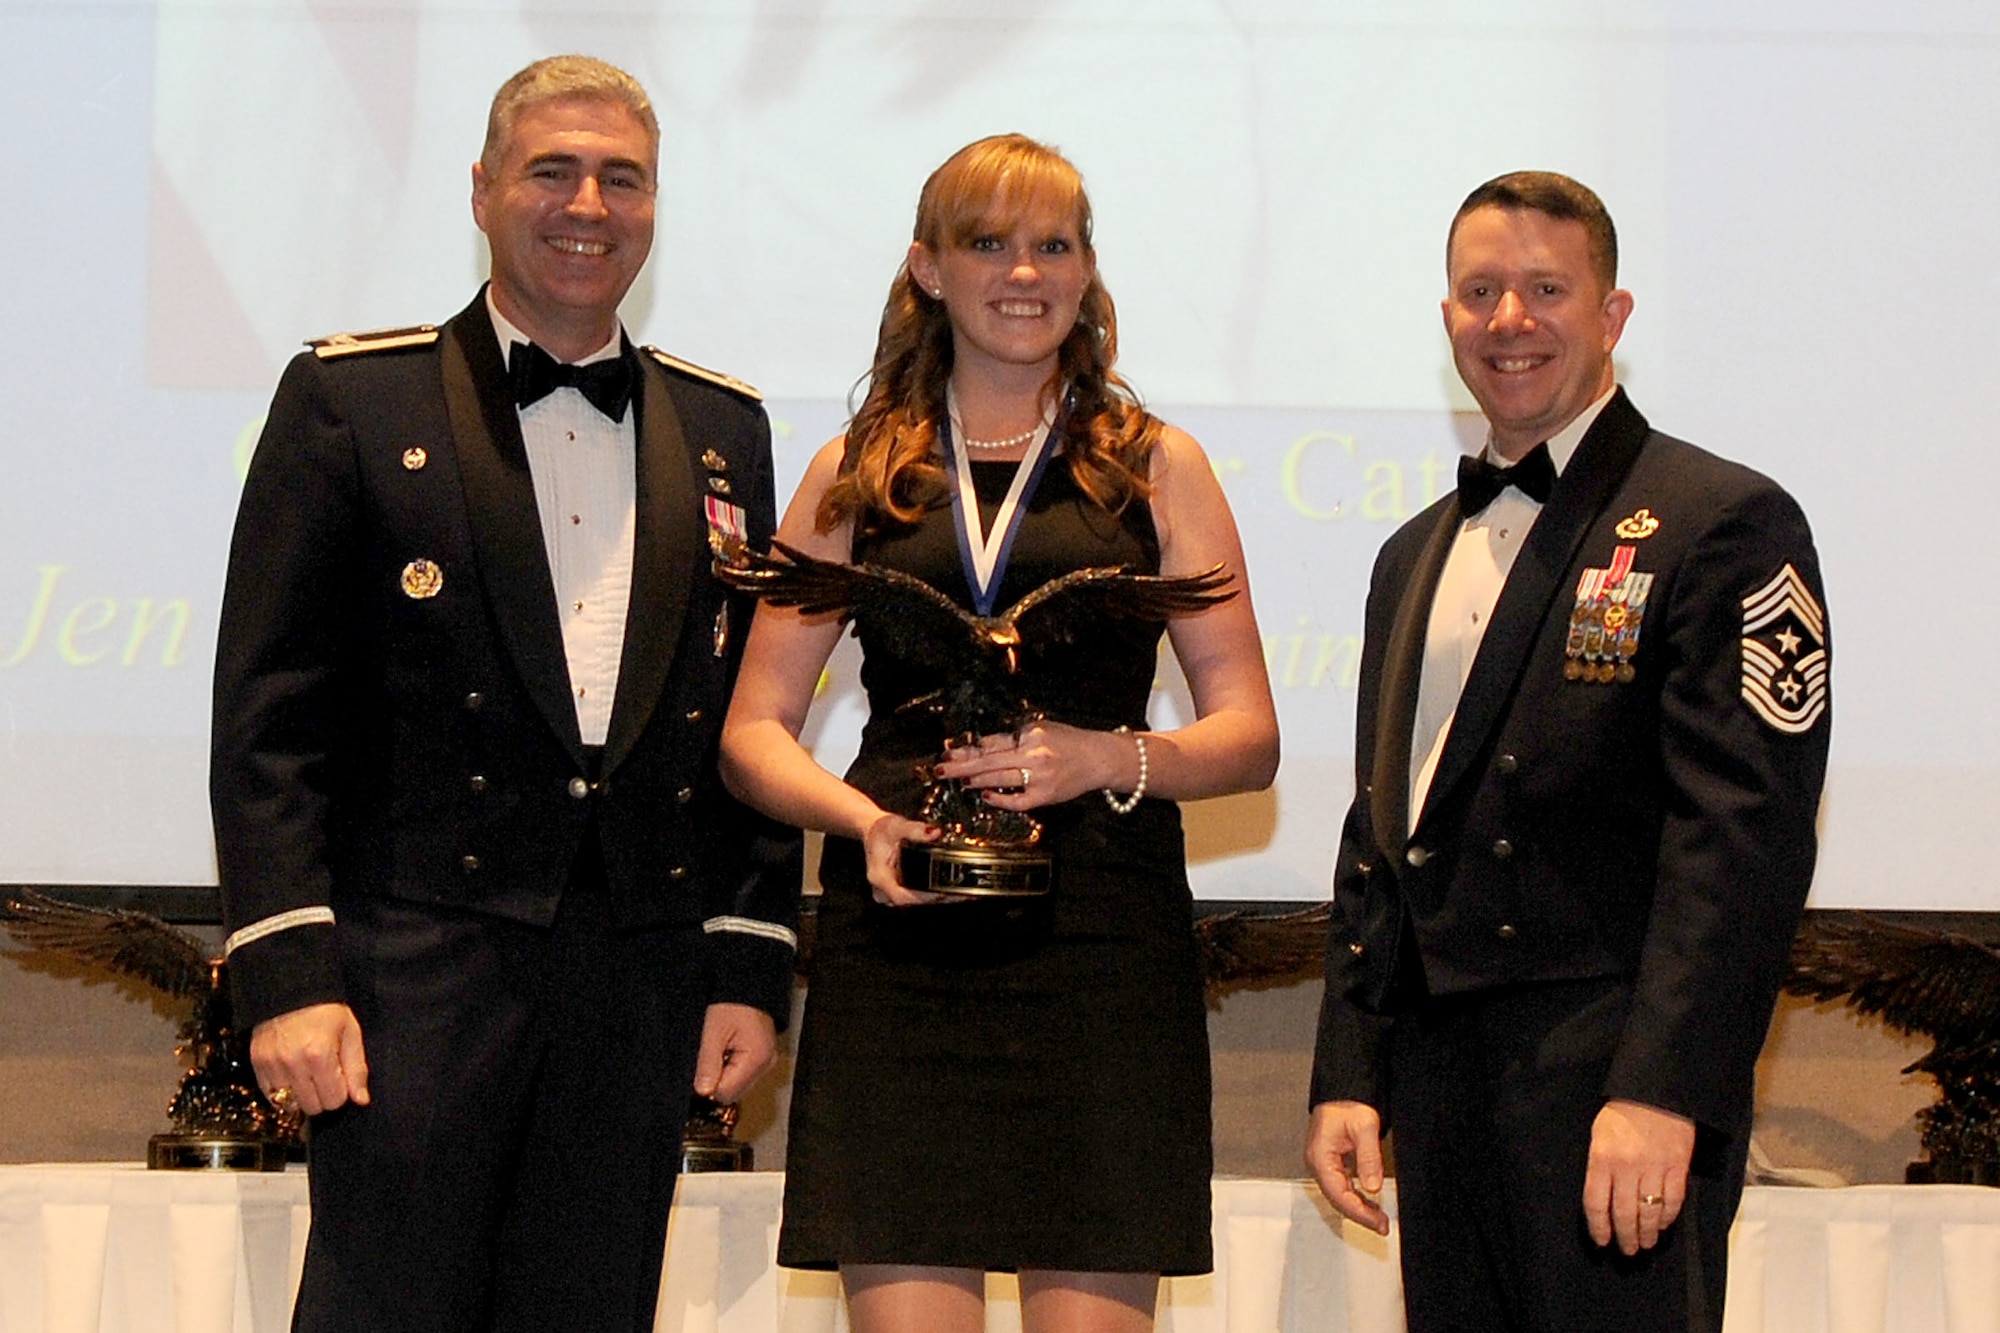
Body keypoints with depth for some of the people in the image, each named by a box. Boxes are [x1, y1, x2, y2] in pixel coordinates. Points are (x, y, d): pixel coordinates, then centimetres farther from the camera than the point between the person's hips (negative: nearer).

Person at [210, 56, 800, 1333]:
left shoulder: (724, 429, 15)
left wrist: (752, 963, 7)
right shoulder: (353, 399, 2)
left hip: (642, 982, 4)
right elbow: (269, 713, -3)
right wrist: (285, 971, -11)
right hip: (420, 959, -4)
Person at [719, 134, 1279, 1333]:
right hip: (898, 947, 1)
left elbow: (1250, 735, 9)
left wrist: (1109, 757, -11)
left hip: (1101, 937, -1)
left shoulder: (1158, 468, 13)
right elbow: (755, 730, 13)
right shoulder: (856, 477, 15)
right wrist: (861, 816, -7)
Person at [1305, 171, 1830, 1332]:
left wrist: (1661, 1092, -21)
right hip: (1438, 1083, 7)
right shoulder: (1418, 556, 20)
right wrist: (1350, 1076, 12)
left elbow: (1745, 834, -13)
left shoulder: (1722, 522, -4)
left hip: (1616, 1077, -7)